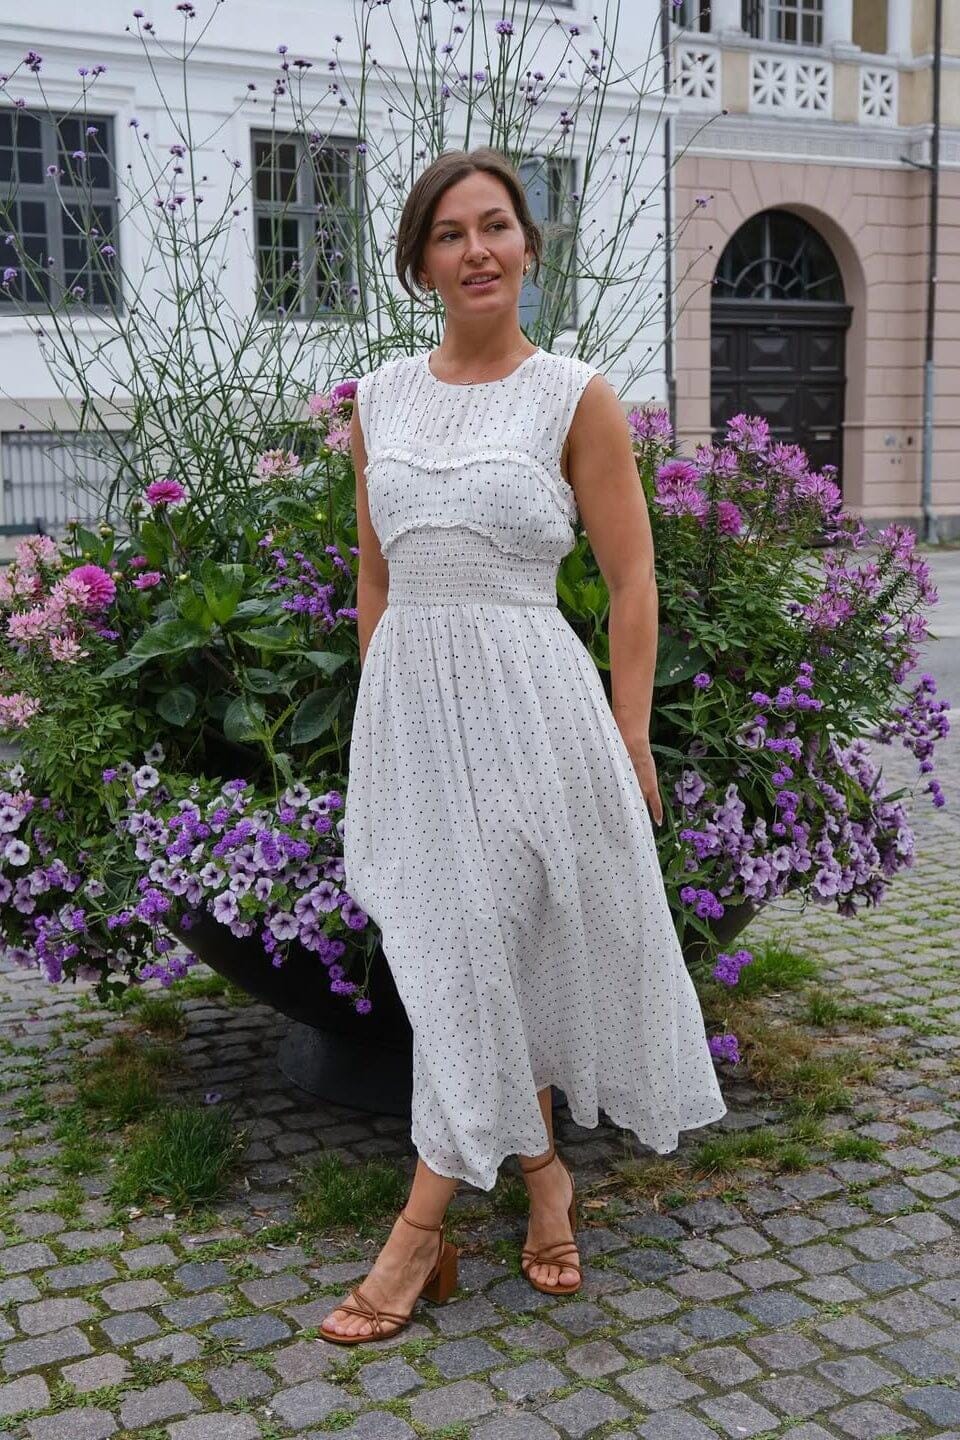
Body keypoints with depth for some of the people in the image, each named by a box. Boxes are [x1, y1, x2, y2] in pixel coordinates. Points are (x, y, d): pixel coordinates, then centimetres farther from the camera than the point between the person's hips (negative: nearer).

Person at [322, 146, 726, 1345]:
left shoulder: (574, 396, -3)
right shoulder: (379, 401, 9)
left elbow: (631, 584, -3)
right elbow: (374, 581, 15)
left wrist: (629, 739, -7)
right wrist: (382, 721, 13)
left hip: (525, 695, -4)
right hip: (407, 699, 5)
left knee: (484, 954, -1)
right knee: (453, 958, 10)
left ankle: (422, 1232, 9)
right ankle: (541, 1167, 30)